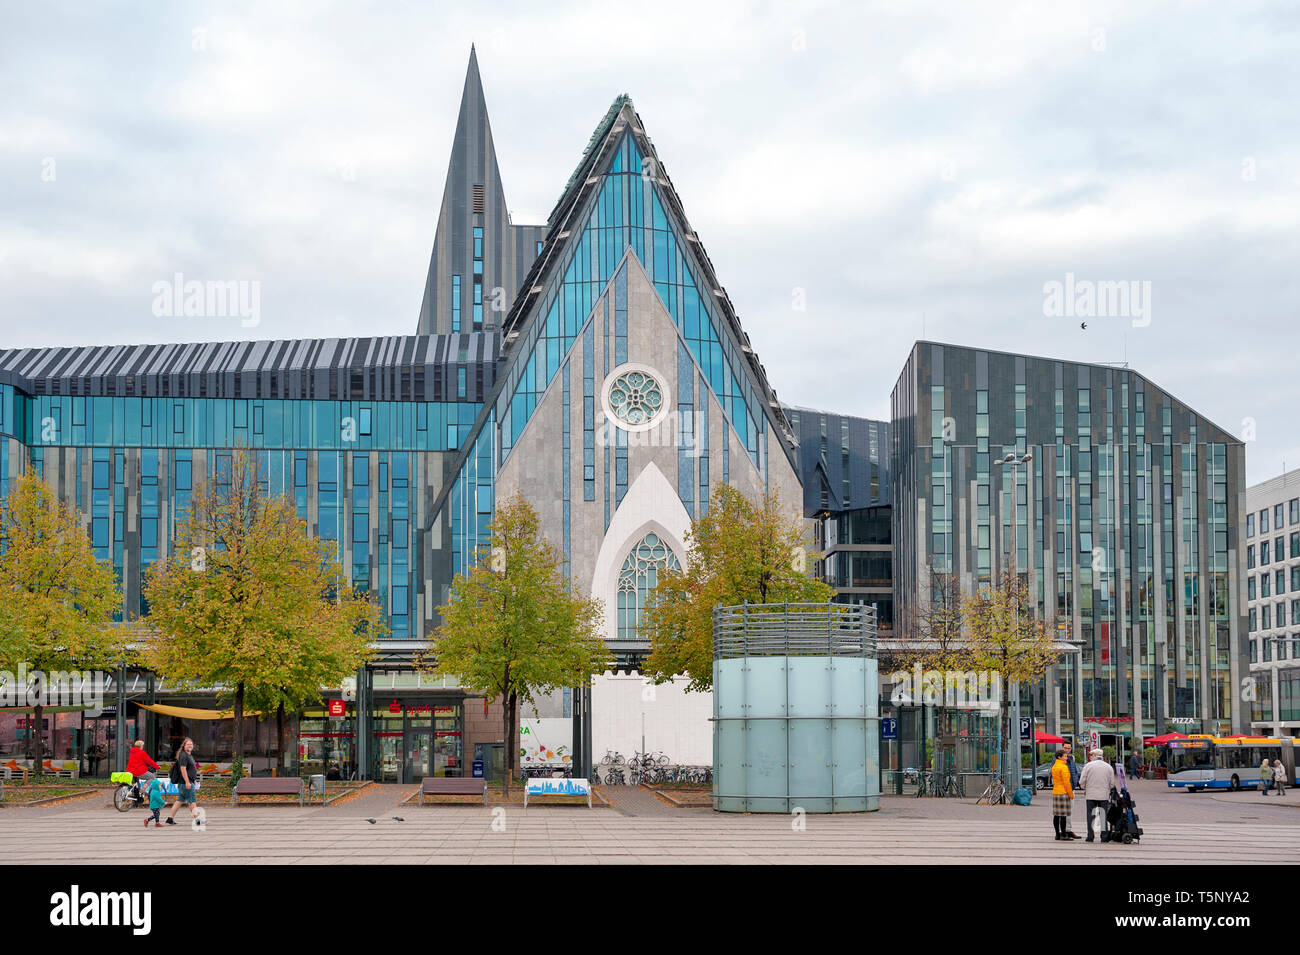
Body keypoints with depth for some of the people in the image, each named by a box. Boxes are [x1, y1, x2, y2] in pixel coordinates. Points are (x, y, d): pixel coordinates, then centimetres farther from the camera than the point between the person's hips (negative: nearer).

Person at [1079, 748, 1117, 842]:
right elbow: (1112, 784, 3)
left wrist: (1085, 789, 15)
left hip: (1090, 795, -1)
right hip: (1104, 796, 1)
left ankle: (1090, 836, 3)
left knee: (1091, 816, 5)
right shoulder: (1108, 767, 2)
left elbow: (1082, 782, -4)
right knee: (1103, 815, 6)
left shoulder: (1088, 766, -4)